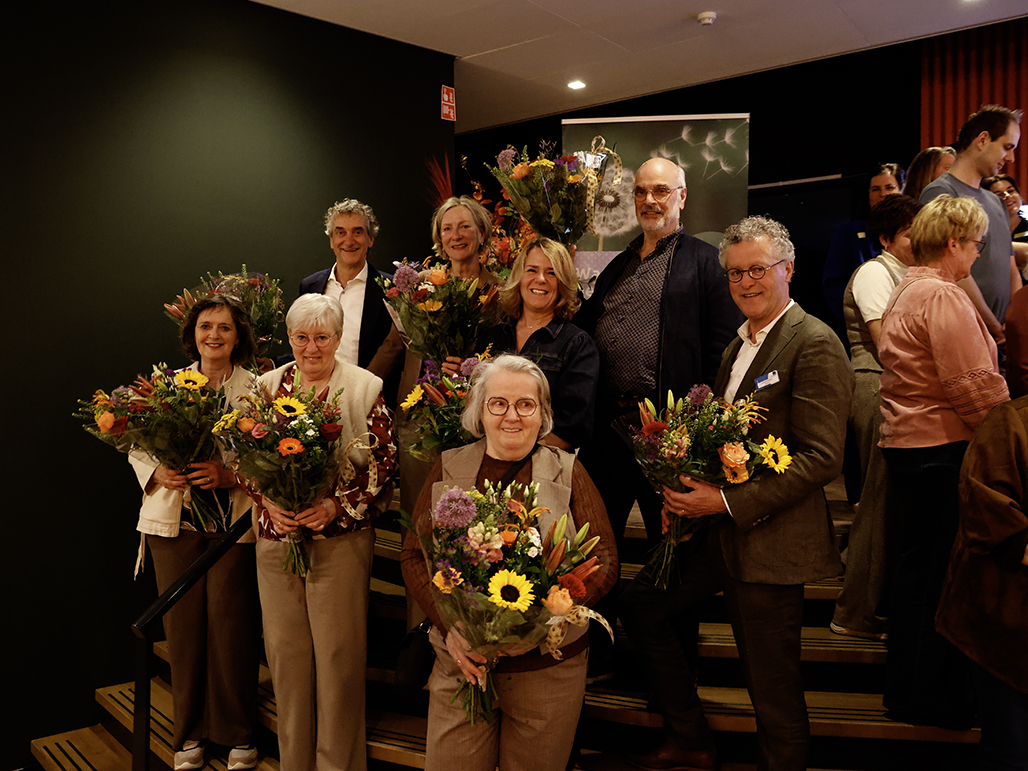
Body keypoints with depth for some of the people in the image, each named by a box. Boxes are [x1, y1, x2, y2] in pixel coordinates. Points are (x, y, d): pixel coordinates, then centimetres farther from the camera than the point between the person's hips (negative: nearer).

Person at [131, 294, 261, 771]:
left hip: (235, 523, -2)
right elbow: (138, 447, 11)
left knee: (231, 627, 1)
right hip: (175, 522, 3)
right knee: (183, 626, 8)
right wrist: (158, 473, -9)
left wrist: (229, 475, -22)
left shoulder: (256, 389, -2)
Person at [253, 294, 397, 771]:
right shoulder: (268, 386, 8)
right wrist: (269, 503, -8)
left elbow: (384, 463, -4)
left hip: (341, 539, -3)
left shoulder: (364, 389, -3)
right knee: (284, 649, 11)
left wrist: (336, 506, -16)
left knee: (338, 652, 2)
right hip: (276, 536, 4)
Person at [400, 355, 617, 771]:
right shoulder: (448, 468, 5)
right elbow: (414, 555, 5)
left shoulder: (568, 471, 1)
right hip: (462, 659, 1)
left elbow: (604, 561, -3)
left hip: (549, 665, -1)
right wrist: (449, 625, -11)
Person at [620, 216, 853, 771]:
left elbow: (822, 458, -20)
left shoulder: (815, 345, -13)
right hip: (716, 528, 9)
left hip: (769, 538, -9)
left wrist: (729, 501, -21)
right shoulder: (737, 346, 14)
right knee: (640, 606, 17)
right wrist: (685, 491, 3)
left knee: (772, 684, 3)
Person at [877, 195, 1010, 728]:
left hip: (905, 442, 10)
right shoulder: (943, 297, -15)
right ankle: (931, 698, 12)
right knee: (938, 574, 0)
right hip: (942, 449, -10)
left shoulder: (904, 292, 17)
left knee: (916, 569, 17)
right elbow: (977, 388, -20)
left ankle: (906, 687, 29)